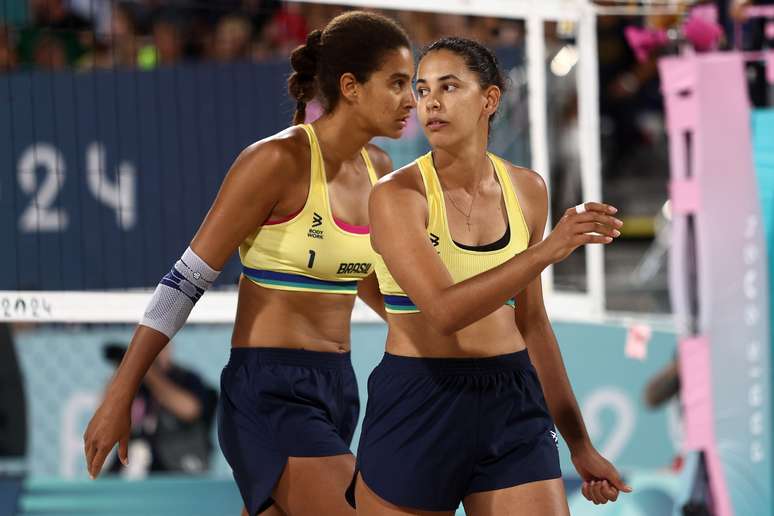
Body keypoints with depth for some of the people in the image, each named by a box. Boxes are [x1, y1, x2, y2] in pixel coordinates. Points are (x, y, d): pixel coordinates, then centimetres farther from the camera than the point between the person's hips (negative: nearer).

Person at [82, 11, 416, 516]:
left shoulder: (377, 168, 8)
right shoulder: (279, 161, -14)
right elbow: (188, 279, -12)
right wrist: (119, 397, -14)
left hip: (336, 390, 8)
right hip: (269, 396, -8)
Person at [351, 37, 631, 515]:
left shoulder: (527, 190, 6)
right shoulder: (398, 194, -10)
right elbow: (445, 311, -24)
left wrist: (579, 443, 19)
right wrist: (548, 249, -32)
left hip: (511, 410, 4)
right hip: (415, 413, -4)